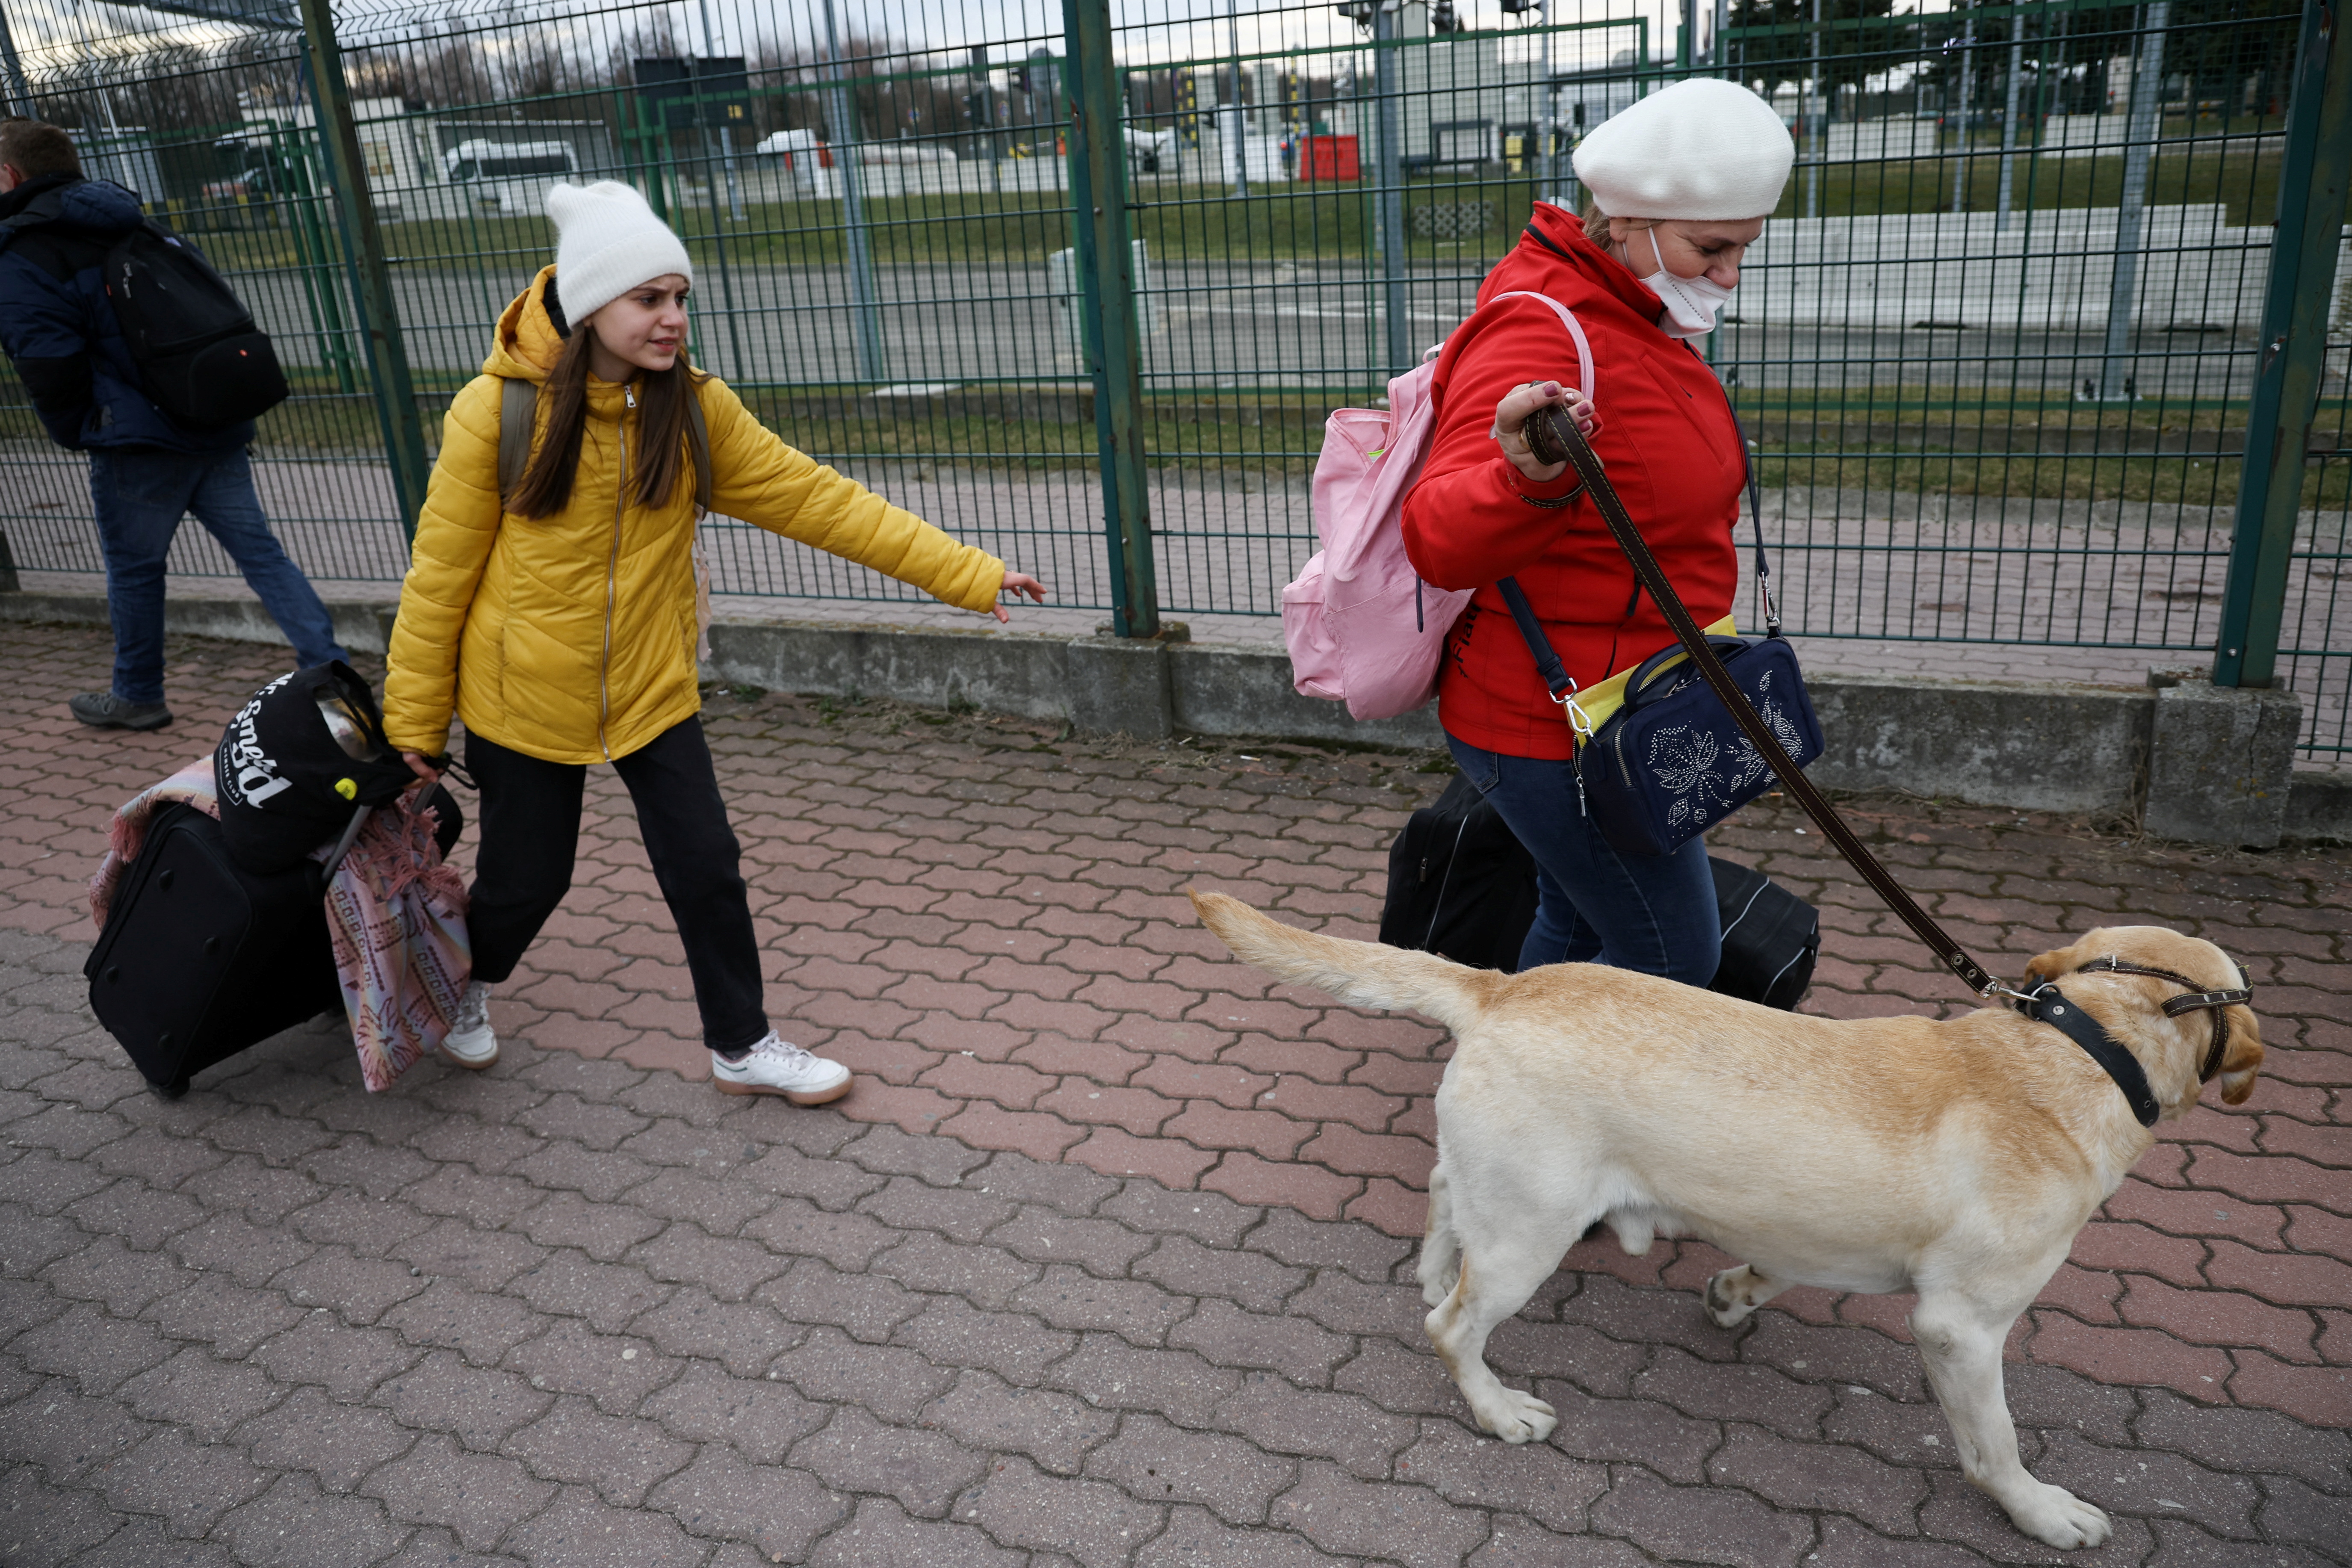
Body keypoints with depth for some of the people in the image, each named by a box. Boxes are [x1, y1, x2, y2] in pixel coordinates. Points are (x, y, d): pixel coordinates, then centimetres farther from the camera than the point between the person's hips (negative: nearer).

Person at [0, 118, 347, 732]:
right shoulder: (133, 221, 15)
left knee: (133, 567, 10)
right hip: (219, 423, 6)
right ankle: (330, 669, 0)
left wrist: (79, 436, 2)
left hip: (139, 441, -6)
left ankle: (137, 696, 25)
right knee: (258, 549, 7)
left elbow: (50, 371, -16)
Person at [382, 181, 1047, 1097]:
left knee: (705, 867, 3)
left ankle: (742, 1046, 24)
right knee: (525, 879, 12)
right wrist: (414, 716, -4)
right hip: (522, 701, -2)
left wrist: (966, 572, -13)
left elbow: (819, 501, -9)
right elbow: (440, 574, -10)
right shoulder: (497, 412, -18)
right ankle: (467, 991, 46)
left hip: (651, 690, 3)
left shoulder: (693, 409, -9)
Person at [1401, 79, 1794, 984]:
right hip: (1556, 729, -10)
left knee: (1577, 928, 23)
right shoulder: (1543, 336, -25)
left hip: (1609, 709, 10)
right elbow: (1442, 539, -40)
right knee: (1673, 961, 0)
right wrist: (1528, 479, -58)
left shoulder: (1635, 321, 10)